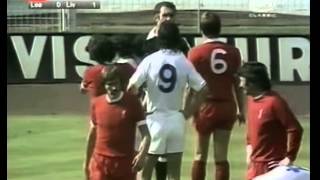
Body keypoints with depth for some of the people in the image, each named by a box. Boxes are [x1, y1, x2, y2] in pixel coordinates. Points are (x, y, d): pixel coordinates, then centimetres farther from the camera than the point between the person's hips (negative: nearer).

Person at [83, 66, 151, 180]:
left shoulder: (132, 102, -7)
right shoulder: (96, 103, 1)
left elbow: (145, 134, -8)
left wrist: (142, 154, -26)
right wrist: (87, 161, 18)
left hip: (126, 163, -1)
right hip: (100, 163, 1)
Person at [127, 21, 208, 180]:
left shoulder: (150, 60, -8)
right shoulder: (184, 63, -2)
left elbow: (132, 87, -15)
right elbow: (203, 89, -4)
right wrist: (188, 110, 5)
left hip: (155, 119, -2)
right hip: (176, 120, 2)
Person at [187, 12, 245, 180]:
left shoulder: (196, 52, -6)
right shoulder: (233, 52, 2)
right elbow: (237, 83, 6)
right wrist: (240, 109, 15)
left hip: (206, 106, -2)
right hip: (227, 107, 2)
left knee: (200, 157, 9)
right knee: (221, 157, 4)